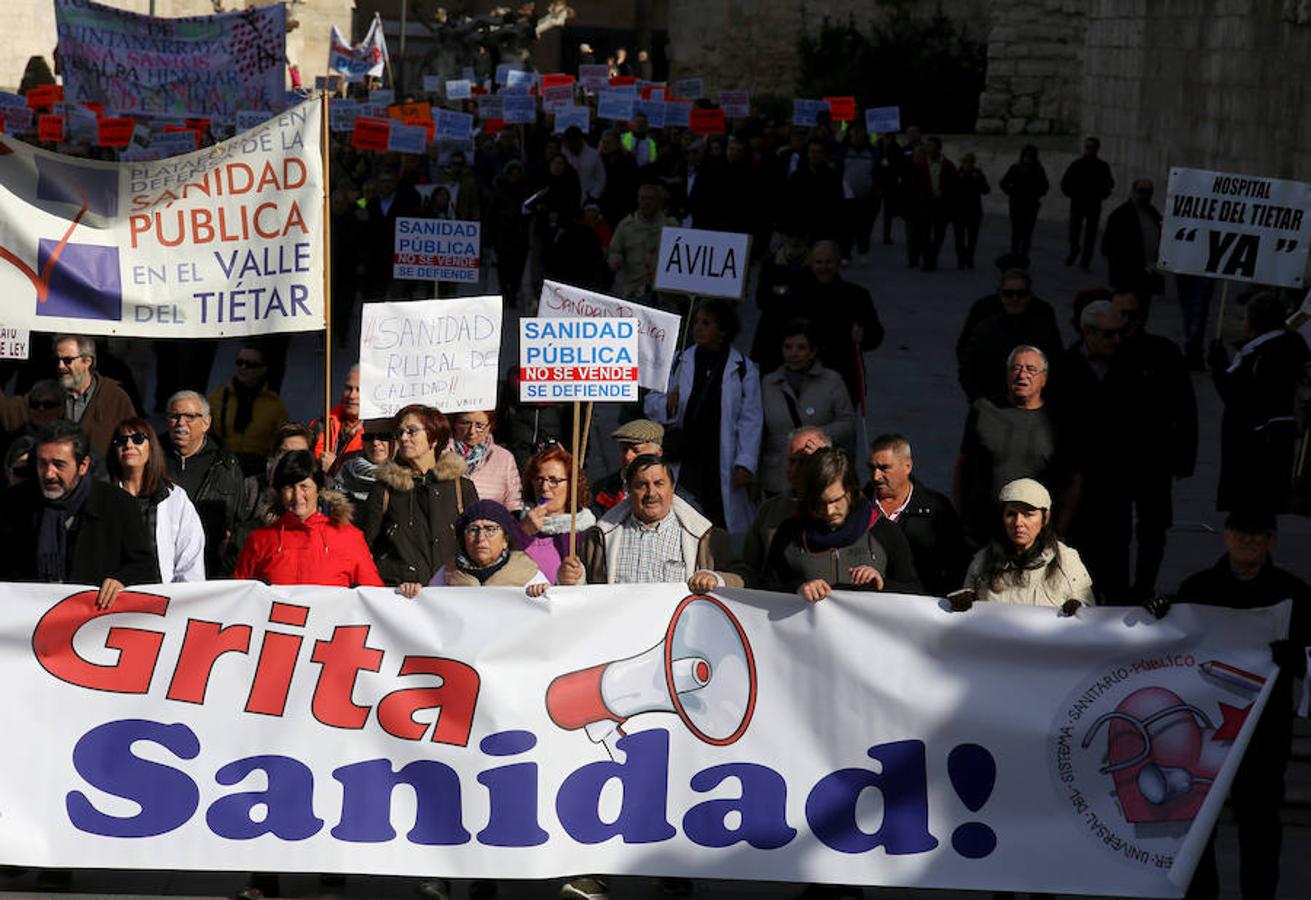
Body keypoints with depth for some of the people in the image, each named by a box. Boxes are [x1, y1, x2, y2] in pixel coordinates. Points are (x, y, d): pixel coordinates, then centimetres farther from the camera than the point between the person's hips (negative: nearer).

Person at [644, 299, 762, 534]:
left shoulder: (743, 369, 4)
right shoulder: (680, 362, 12)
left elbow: (750, 420, 0)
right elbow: (652, 402, 13)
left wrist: (745, 464, -8)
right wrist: (667, 405, -11)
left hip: (723, 465, -2)